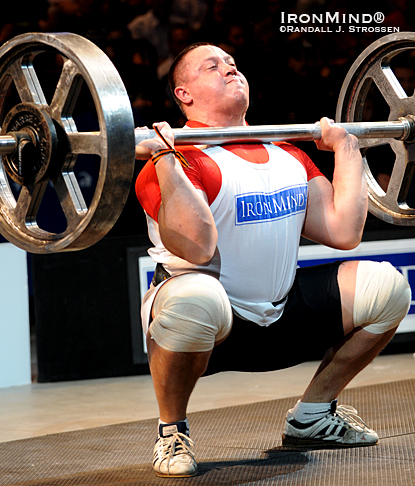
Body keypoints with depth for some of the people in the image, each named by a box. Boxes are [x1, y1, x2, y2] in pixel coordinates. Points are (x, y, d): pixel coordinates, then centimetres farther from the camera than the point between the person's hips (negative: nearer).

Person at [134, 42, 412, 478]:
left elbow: (343, 231, 4)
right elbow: (196, 247, -29)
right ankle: (171, 432, -13)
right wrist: (164, 160, -29)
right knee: (194, 298, -42)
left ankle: (311, 416, 13)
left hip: (280, 319, 7)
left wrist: (346, 148, 12)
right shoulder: (181, 157, -14)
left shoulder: (287, 155, 10)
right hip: (209, 324, -7)